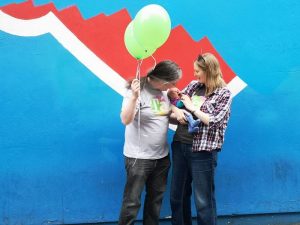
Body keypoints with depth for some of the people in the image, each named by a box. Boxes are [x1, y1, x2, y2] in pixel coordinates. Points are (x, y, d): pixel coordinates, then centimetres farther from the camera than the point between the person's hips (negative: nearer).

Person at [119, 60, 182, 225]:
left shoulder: (164, 92, 5)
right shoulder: (138, 90, -16)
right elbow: (125, 120, -25)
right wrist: (134, 96, -38)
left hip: (162, 156, 7)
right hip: (139, 157, -7)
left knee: (156, 199, 16)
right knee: (132, 201, -1)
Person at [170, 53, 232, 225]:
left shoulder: (224, 94, -7)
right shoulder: (194, 85, 10)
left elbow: (213, 121, -15)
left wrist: (191, 107, -10)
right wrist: (177, 111, -9)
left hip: (202, 151, -6)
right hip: (180, 145, 6)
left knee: (203, 200, 2)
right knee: (177, 195, 15)